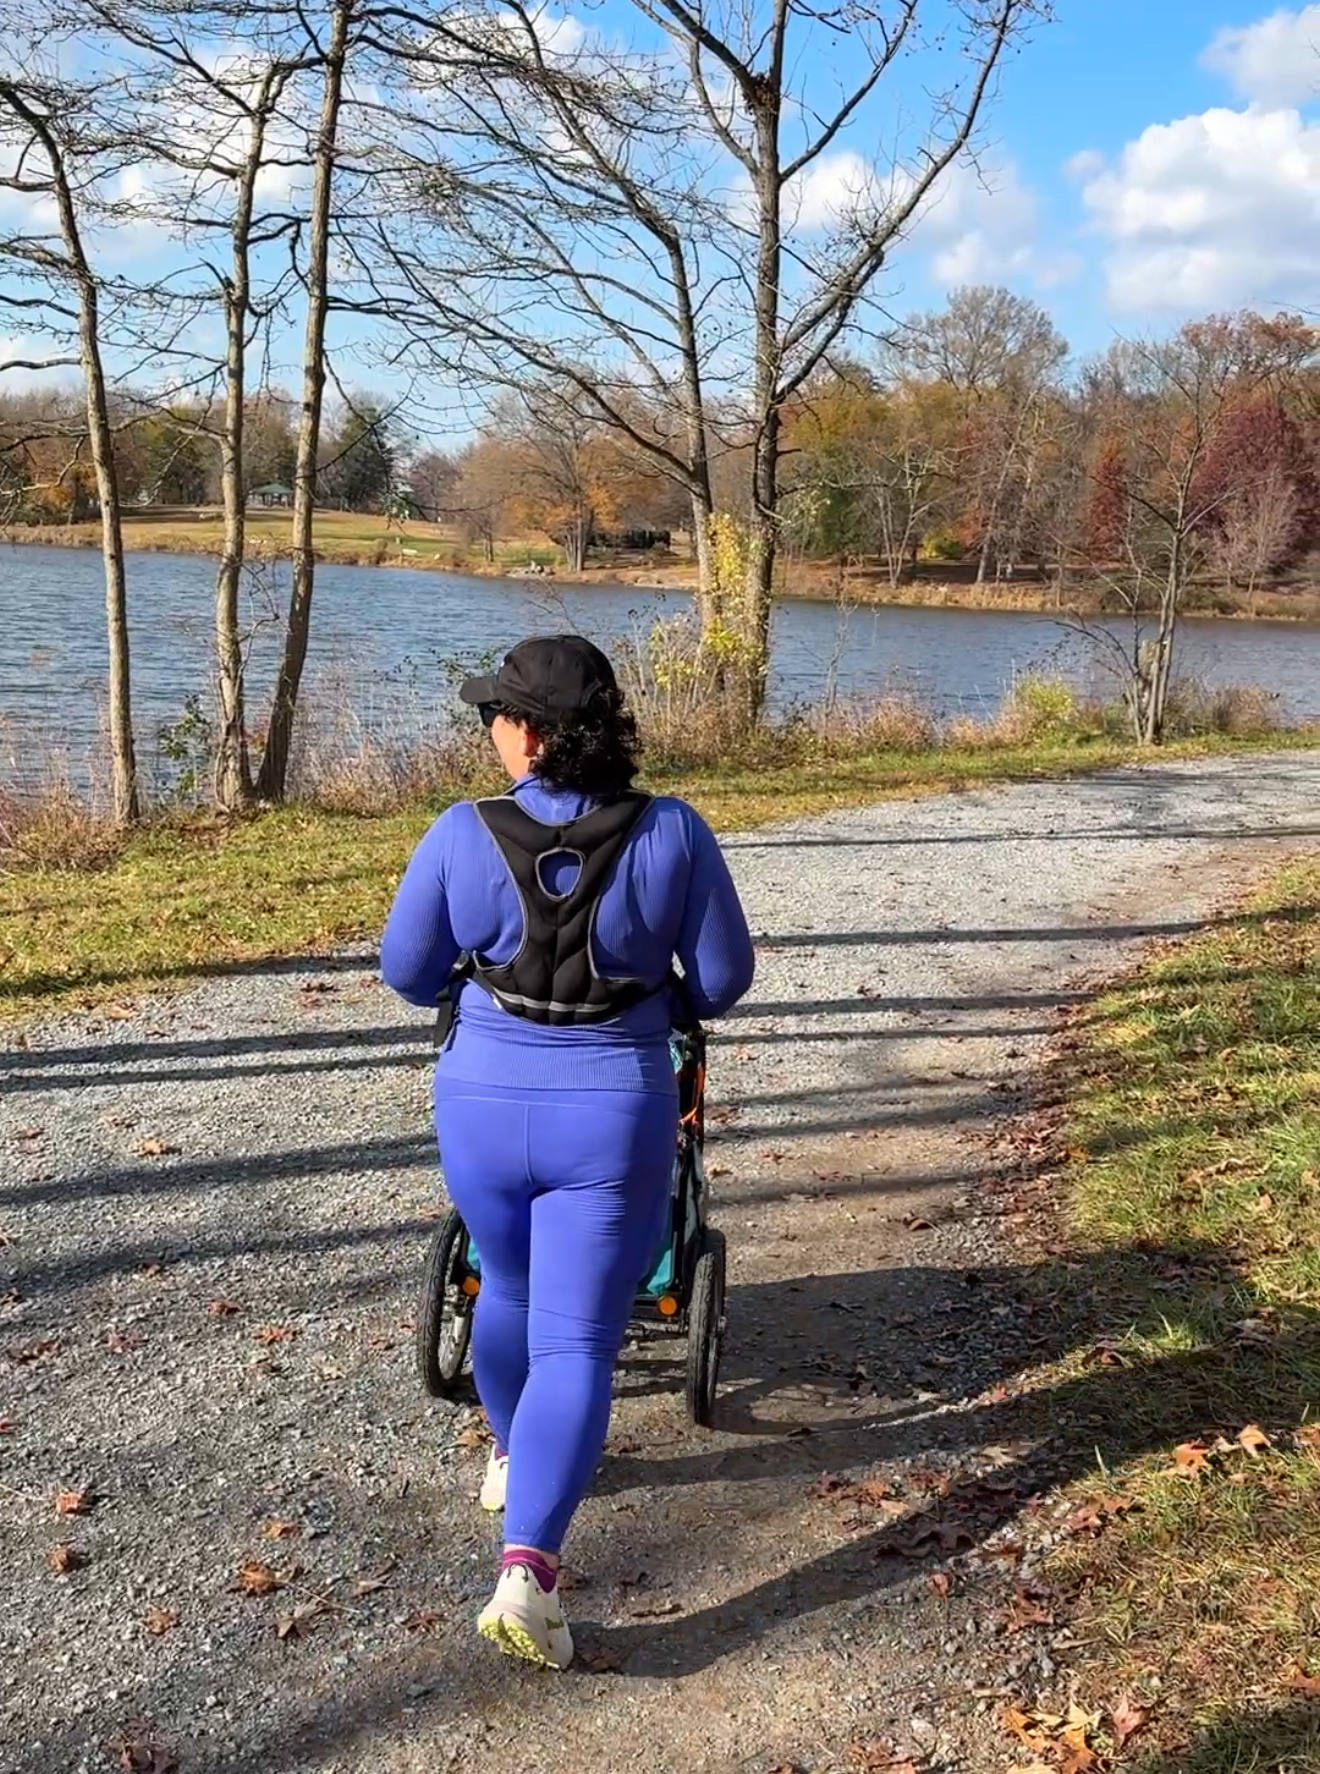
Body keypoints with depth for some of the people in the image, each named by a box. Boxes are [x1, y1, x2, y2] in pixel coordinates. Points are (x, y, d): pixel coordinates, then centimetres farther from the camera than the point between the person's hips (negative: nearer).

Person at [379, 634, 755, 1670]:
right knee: (577, 1340, 4)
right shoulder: (672, 834, -11)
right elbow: (725, 978, -2)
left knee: (509, 1289, 28)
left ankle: (511, 1456, 50)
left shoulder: (462, 836, -11)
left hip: (483, 1106, 2)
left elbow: (406, 971, 2)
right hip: (614, 1116, -2)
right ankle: (529, 1568, -8)